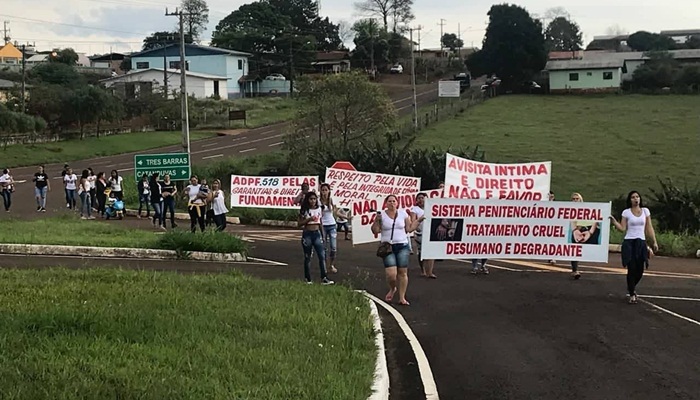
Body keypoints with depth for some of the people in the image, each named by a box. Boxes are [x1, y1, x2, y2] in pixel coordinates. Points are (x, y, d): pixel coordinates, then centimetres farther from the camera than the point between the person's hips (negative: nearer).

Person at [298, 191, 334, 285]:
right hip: (307, 234, -2)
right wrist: (309, 219, -15)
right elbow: (299, 224, -2)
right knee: (307, 257, 4)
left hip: (317, 233, 3)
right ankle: (308, 279, 13)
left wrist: (323, 235, 14)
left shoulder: (319, 209, 8)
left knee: (322, 255, -9)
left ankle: (324, 278, -11)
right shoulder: (304, 210, -1)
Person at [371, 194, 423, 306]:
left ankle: (402, 298, 9)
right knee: (391, 274, -13)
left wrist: (419, 220, 1)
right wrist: (377, 220, -14)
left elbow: (409, 228, 9)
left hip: (402, 246, 2)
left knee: (403, 272, -1)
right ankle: (392, 289, 20)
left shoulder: (403, 213, 7)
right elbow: (375, 231, 0)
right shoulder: (382, 214, 1)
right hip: (388, 247, -2)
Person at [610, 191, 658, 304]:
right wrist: (614, 221, -17)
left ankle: (632, 287, 34)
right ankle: (632, 294, 5)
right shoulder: (626, 212, -1)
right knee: (632, 269, -6)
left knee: (640, 270, 4)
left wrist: (654, 242, 5)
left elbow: (649, 228, 9)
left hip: (641, 242, 3)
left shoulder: (645, 211, 7)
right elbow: (623, 228, -4)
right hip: (629, 243, -3)